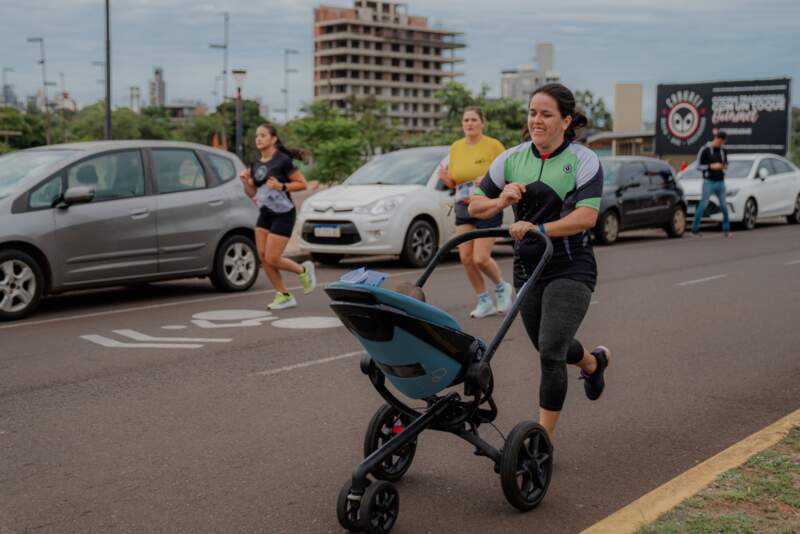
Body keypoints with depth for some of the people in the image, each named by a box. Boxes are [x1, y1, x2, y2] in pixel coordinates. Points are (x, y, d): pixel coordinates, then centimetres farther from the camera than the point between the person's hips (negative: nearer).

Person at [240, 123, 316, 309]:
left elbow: (302, 183, -11)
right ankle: (284, 296, 13)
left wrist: (281, 186, -23)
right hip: (264, 215, 7)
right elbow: (252, 193, 13)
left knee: (272, 259, -9)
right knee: (263, 257, 1)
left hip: (283, 215, -7)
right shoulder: (256, 164, 8)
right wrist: (245, 181, -6)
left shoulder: (283, 161, -12)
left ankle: (303, 270, 18)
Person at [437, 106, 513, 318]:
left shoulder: (493, 145, -6)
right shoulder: (456, 147, 9)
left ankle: (502, 287, 20)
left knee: (480, 258, -11)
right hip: (462, 208, 5)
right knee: (466, 257, -3)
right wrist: (445, 178, -5)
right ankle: (484, 301, 13)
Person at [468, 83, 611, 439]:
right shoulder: (512, 159, 4)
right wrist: (500, 202, -14)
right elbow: (475, 206, 8)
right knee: (548, 348, 21)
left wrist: (539, 228, -31)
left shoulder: (583, 161, -8)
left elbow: (587, 216, -20)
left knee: (550, 352, -15)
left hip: (570, 269, -6)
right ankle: (594, 362, 55)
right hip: (527, 268, 6)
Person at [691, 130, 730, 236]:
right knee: (703, 205, -5)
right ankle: (695, 229, -1)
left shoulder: (723, 151, 10)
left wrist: (725, 166, 2)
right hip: (709, 182, -5)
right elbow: (698, 166, -4)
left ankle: (726, 229, 12)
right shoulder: (705, 150, -5)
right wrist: (711, 166, -16)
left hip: (720, 182, 5)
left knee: (724, 205, 2)